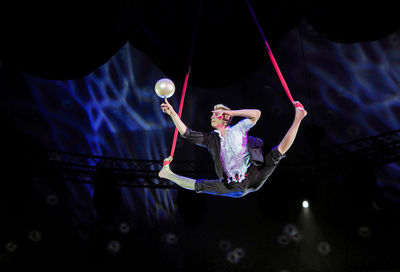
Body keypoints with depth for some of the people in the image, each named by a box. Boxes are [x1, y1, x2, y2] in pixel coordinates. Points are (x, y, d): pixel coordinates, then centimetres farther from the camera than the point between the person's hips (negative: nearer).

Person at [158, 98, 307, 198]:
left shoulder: (237, 130, 5)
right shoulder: (211, 139, 13)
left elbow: (256, 114, -4)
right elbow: (187, 134, 7)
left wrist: (231, 112, -2)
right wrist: (173, 114, 0)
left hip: (252, 179, -3)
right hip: (233, 187, 3)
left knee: (277, 152, -20)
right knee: (199, 185, 0)